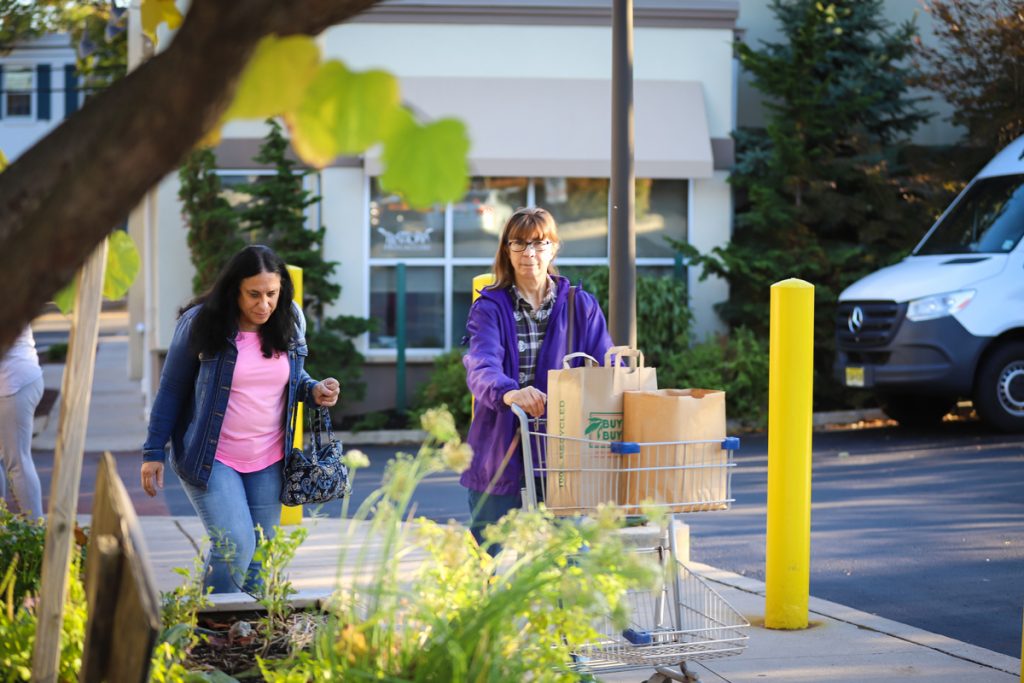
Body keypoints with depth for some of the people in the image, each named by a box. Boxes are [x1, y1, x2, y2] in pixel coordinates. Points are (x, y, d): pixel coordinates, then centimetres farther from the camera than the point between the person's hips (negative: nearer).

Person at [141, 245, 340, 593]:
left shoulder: (290, 322, 0)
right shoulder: (200, 322, -11)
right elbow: (172, 389, -3)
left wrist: (313, 390, -6)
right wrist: (154, 453, -3)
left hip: (268, 463, 4)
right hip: (211, 459, -4)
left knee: (259, 558, 8)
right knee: (235, 546, -17)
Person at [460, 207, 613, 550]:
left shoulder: (581, 307, 9)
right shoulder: (490, 308, 1)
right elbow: (481, 366, -18)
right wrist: (507, 393, -40)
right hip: (500, 454, -1)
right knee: (491, 556, 3)